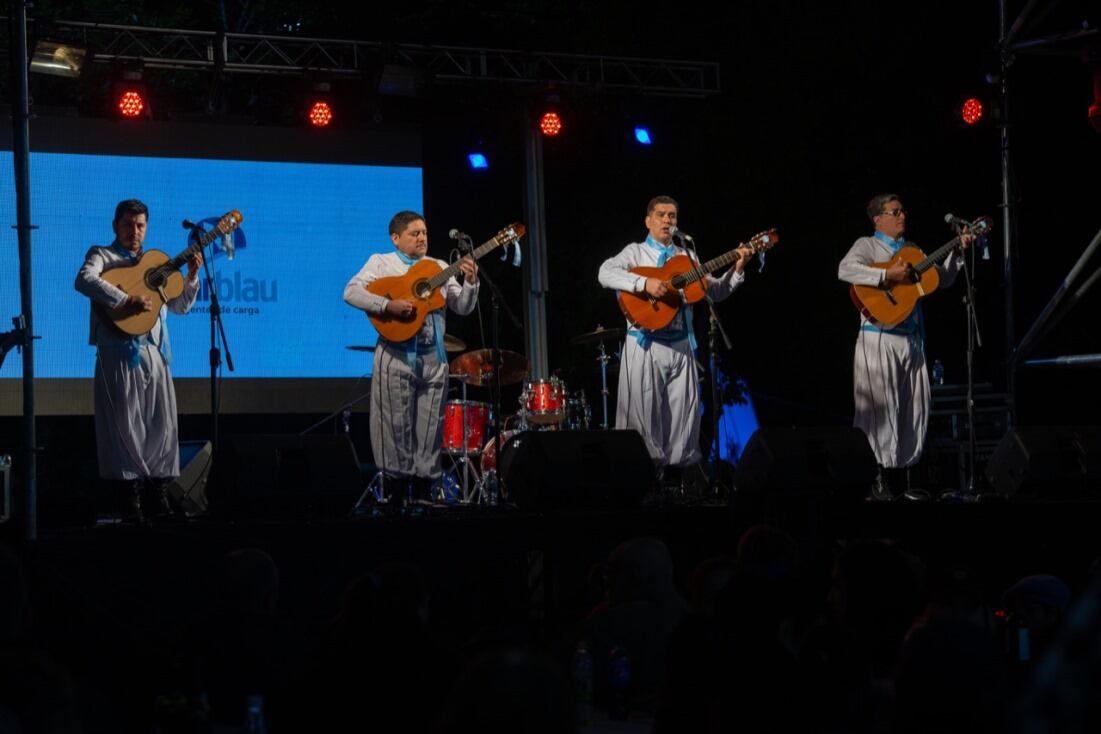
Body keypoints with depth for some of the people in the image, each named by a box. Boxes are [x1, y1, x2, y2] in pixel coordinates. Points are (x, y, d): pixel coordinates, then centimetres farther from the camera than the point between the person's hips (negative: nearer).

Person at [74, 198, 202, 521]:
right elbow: (84, 280, -19)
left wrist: (191, 276, 5)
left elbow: (179, 305, 21)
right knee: (125, 424, -5)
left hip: (154, 351, 5)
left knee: (161, 422, 2)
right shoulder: (102, 256, 4)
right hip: (119, 351, -5)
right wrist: (127, 301, -26)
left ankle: (158, 490, 9)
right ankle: (131, 492, 0)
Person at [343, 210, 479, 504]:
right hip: (396, 355, -4)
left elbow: (462, 308, 10)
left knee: (430, 427, 3)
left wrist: (470, 282, -9)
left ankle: (423, 487, 8)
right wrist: (388, 306, -21)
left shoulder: (440, 268, 15)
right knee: (397, 425, -3)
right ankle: (398, 487, 3)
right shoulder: (381, 263, 4)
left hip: (433, 357, 4)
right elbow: (351, 292, -10)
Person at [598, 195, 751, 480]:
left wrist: (737, 271, 0)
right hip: (645, 345, -4)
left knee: (685, 411, 1)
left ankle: (679, 466, 8)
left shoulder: (686, 257, 16)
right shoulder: (636, 252, 3)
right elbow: (606, 273, -15)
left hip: (681, 344, 4)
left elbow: (715, 291, 16)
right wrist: (645, 283, -27)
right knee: (644, 411, -5)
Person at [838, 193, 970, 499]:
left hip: (912, 339, 7)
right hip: (879, 339, -7)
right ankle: (878, 483, -4)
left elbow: (943, 279, 22)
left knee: (913, 411, 7)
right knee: (881, 410, -8)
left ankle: (897, 480, 14)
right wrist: (887, 275, -23)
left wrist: (958, 252, 10)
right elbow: (845, 270, -20)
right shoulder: (867, 245, -1)